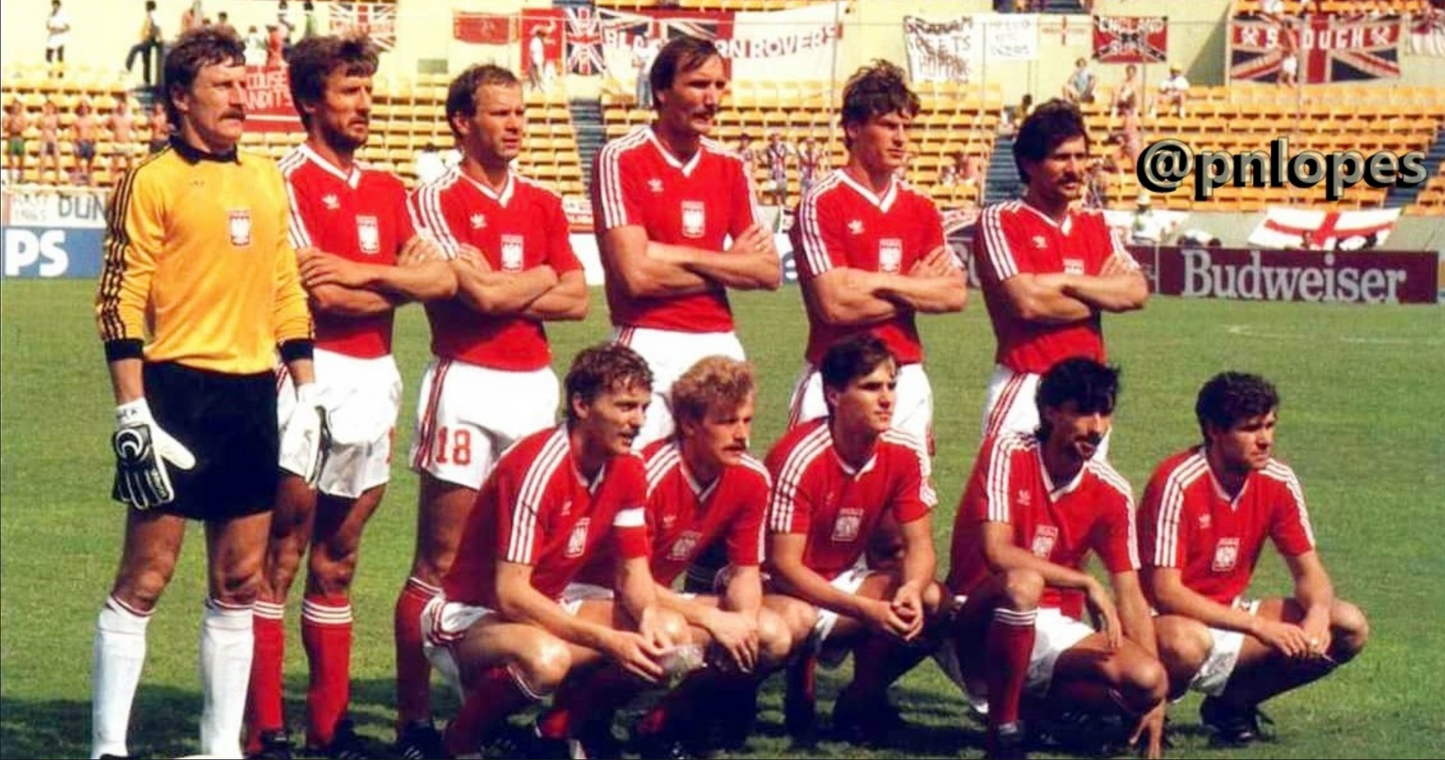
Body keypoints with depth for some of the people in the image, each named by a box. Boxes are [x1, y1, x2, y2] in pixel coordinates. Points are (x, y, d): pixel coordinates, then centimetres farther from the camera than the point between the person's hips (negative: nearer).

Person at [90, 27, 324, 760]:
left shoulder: (266, 179, 15)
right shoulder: (153, 181, -5)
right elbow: (119, 301, -9)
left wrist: (305, 395, 14)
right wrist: (132, 410, -15)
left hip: (254, 397, 6)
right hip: (179, 391, -6)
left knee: (238, 582, 9)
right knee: (145, 575, -5)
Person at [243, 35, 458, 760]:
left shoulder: (386, 190, 16)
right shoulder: (292, 180, -6)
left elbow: (442, 279, 4)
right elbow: (322, 297, -15)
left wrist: (361, 272, -11)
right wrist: (404, 279, -1)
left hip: (375, 378, 7)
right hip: (315, 375, -7)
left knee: (337, 563, 12)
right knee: (281, 559, -5)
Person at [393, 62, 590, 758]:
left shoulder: (543, 204, 14)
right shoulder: (437, 201, -4)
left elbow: (576, 300, 6)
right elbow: (481, 292, -16)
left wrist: (503, 293, -6)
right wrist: (541, 276, 2)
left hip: (534, 384, 6)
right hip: (467, 384, -6)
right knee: (439, 563, -4)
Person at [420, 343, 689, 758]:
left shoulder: (627, 470, -3)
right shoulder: (537, 468, -26)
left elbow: (633, 570, 5)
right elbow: (510, 595, -29)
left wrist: (649, 614, -19)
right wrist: (606, 640, -33)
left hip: (550, 604, 8)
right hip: (471, 613, -8)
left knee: (669, 632, -11)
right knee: (546, 658, -40)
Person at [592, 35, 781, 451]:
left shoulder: (730, 167, 10)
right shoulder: (621, 160, -5)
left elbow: (769, 272, 4)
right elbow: (637, 275, -14)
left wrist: (680, 255, -8)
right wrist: (729, 265, -3)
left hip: (719, 345, 5)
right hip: (649, 347, -5)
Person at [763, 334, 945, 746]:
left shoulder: (905, 454, -9)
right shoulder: (800, 459, -25)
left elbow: (919, 544, -5)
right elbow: (783, 566, -25)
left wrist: (911, 589, -30)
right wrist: (865, 610, -35)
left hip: (848, 579, 6)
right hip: (786, 588, -5)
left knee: (934, 601, -21)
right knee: (790, 621, -40)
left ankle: (863, 696, 2)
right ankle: (799, 692, -3)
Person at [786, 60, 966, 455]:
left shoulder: (920, 208, 12)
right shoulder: (822, 204, -6)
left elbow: (955, 294, 2)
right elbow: (835, 303, -14)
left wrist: (880, 281, -9)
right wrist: (916, 288, -3)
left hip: (907, 377, 5)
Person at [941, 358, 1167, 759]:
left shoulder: (1112, 492, -2)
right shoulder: (1007, 452, -14)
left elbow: (1129, 595, 0)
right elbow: (997, 553, -26)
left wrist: (1155, 695, -7)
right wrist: (1086, 584, -25)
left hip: (1050, 628, 5)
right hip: (974, 627, -5)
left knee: (1146, 680, -20)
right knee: (1022, 584, -39)